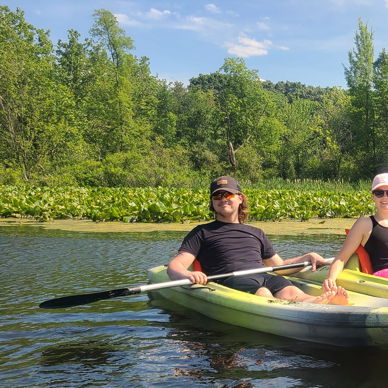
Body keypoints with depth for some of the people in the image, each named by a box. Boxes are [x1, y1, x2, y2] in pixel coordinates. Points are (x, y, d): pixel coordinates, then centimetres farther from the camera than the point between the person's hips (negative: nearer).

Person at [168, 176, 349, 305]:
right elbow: (174, 266, 7)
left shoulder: (256, 233, 33)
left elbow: (278, 266, 38)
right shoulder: (202, 233, 19)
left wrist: (307, 258, 20)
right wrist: (186, 275, -18)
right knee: (262, 294, -38)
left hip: (265, 277, 4)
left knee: (290, 292, -32)